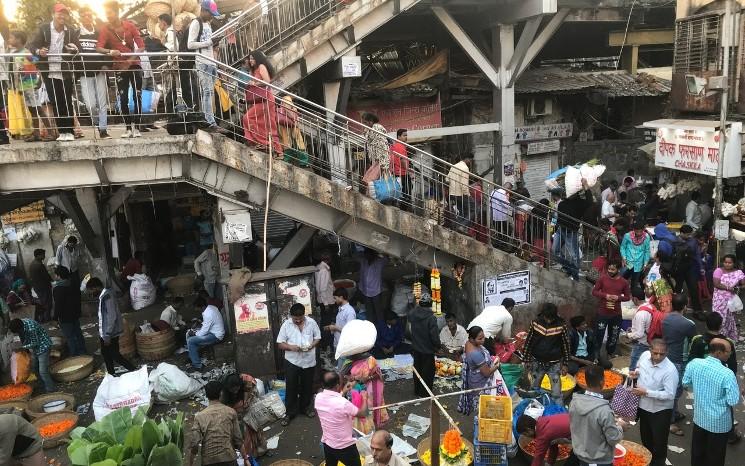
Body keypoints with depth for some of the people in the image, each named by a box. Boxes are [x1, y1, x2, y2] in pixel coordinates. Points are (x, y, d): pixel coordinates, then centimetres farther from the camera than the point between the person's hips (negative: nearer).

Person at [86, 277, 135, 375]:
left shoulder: (107, 296, -23)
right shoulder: (103, 295, 8)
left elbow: (112, 317, -26)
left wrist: (107, 336, -22)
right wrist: (105, 335, 20)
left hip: (111, 334, -10)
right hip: (105, 333, 10)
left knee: (115, 355, -2)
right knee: (105, 353, 18)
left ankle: (134, 371, 6)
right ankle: (111, 374, 31)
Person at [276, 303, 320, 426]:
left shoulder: (311, 322, -8)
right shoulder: (286, 325, -10)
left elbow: (318, 337, 4)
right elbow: (280, 344, -6)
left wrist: (312, 345, -17)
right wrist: (290, 347, -25)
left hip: (308, 361, 1)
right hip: (292, 361, -1)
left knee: (307, 386, 15)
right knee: (291, 388, 3)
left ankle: (305, 407, 35)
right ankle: (290, 412, 17)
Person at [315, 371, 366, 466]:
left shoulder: (318, 397, -12)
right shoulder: (343, 403, -31)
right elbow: (363, 413, -15)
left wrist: (343, 392, 7)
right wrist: (364, 398, 1)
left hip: (327, 443, 6)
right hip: (345, 446, -6)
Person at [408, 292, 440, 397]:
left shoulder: (413, 314, -9)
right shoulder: (431, 318, -27)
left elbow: (409, 320, 17)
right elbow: (435, 336, -23)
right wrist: (437, 346, -6)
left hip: (416, 348, 6)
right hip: (427, 350, -6)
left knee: (417, 369, 21)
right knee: (427, 372, 11)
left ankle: (417, 390, 34)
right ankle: (424, 393, 20)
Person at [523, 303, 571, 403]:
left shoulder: (561, 325, -13)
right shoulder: (535, 323, -10)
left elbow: (566, 344, -3)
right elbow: (528, 342, 0)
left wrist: (565, 364, 0)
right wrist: (526, 361, 2)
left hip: (554, 364, -2)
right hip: (537, 363, 2)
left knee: (556, 394, -1)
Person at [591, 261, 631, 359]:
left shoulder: (624, 282, -3)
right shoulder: (602, 278, -7)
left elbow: (628, 297, 4)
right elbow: (594, 291, -3)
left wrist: (618, 297, -16)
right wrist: (605, 295, -19)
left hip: (616, 314, 2)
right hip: (602, 312, -2)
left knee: (613, 335, 16)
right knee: (599, 335, 1)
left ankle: (610, 353, 37)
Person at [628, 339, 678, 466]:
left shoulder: (670, 370, -29)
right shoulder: (644, 355, -10)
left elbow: (670, 394, -27)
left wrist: (646, 392, -28)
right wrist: (636, 373, -10)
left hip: (660, 411, -6)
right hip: (643, 406, 6)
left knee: (659, 442, 10)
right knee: (645, 438, 25)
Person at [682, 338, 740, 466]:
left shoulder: (694, 363, -13)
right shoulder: (727, 374, -28)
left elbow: (685, 383, 1)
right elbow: (733, 401, -21)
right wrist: (723, 391, -3)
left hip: (699, 417, 4)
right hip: (719, 423, -4)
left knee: (697, 452, 24)